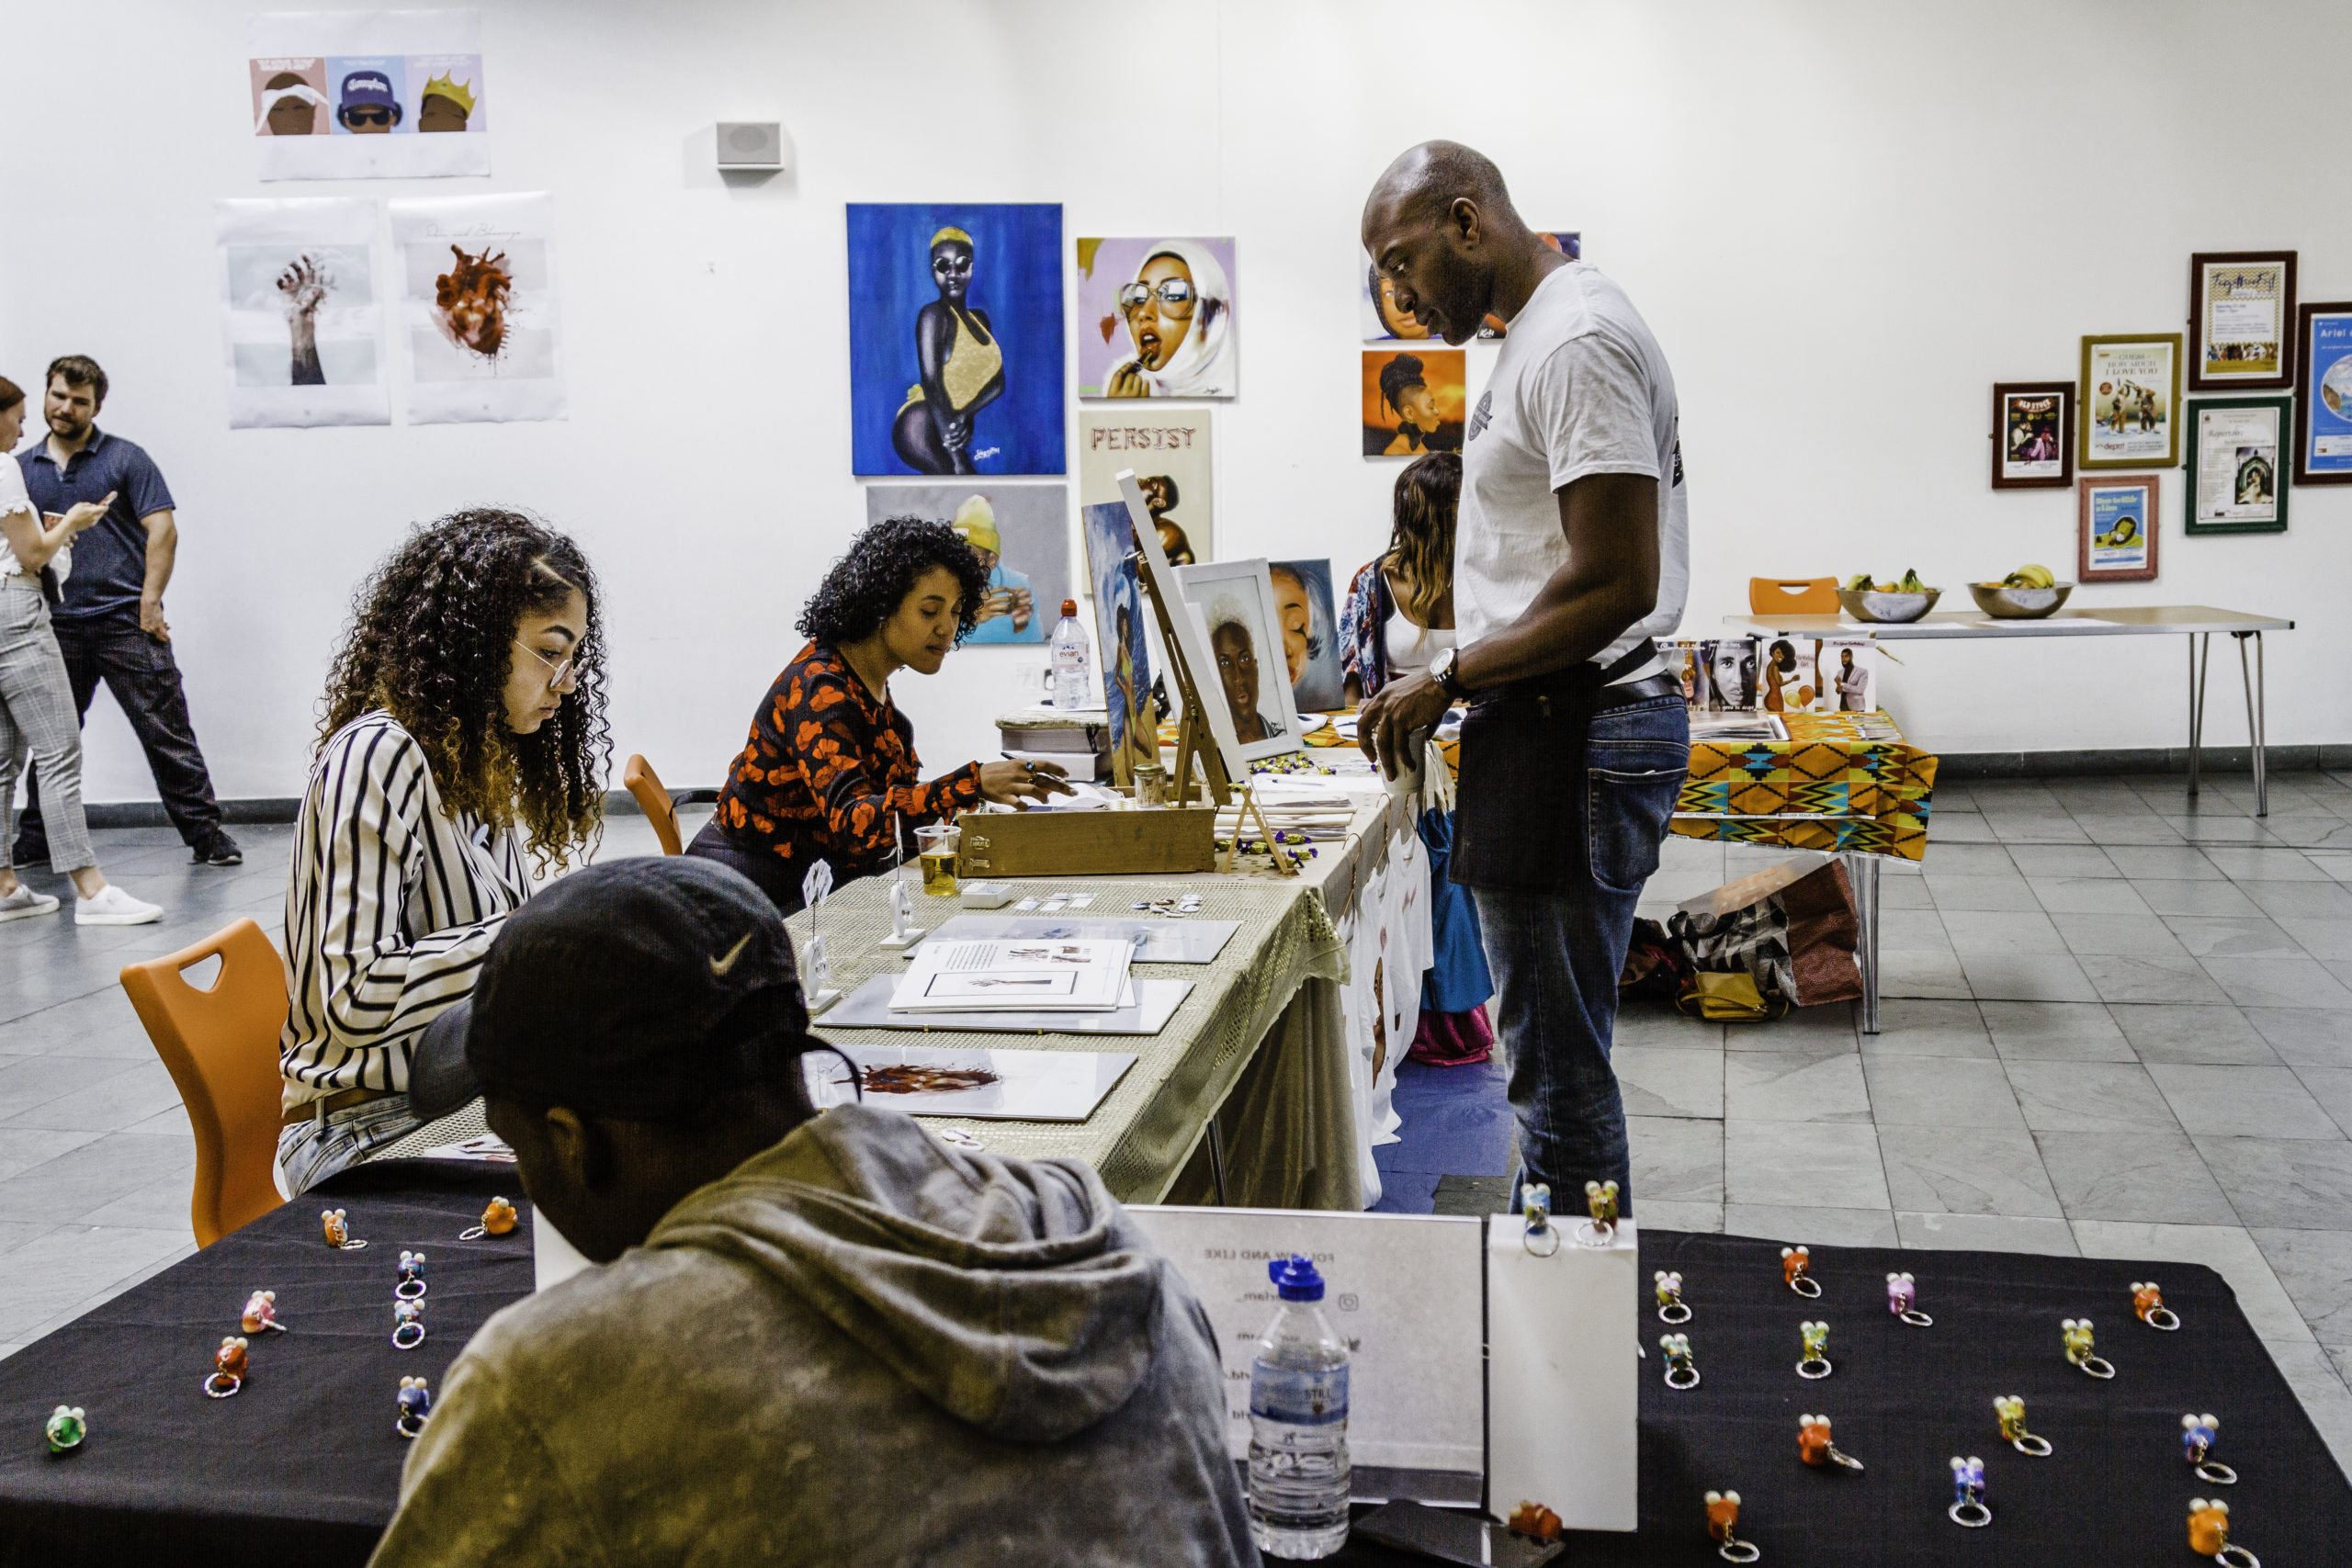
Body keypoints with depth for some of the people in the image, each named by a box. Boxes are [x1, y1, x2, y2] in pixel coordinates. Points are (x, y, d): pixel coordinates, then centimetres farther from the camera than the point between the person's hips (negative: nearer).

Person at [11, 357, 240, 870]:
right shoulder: (21, 468, 13)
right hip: (56, 626, 4)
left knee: (166, 732, -4)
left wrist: (149, 603, -10)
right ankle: (35, 842, 23)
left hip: (126, 621, -4)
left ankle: (206, 834, -1)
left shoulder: (125, 459, 2)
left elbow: (163, 530, -4)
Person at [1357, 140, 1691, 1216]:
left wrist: (1449, 680, -14)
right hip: (1553, 729, 11)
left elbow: (1617, 584, -22)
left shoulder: (1577, 342, -16)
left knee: (1559, 1071, -3)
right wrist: (1456, 683, 13)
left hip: (1571, 739, -11)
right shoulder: (1538, 336, 18)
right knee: (1555, 1056, 18)